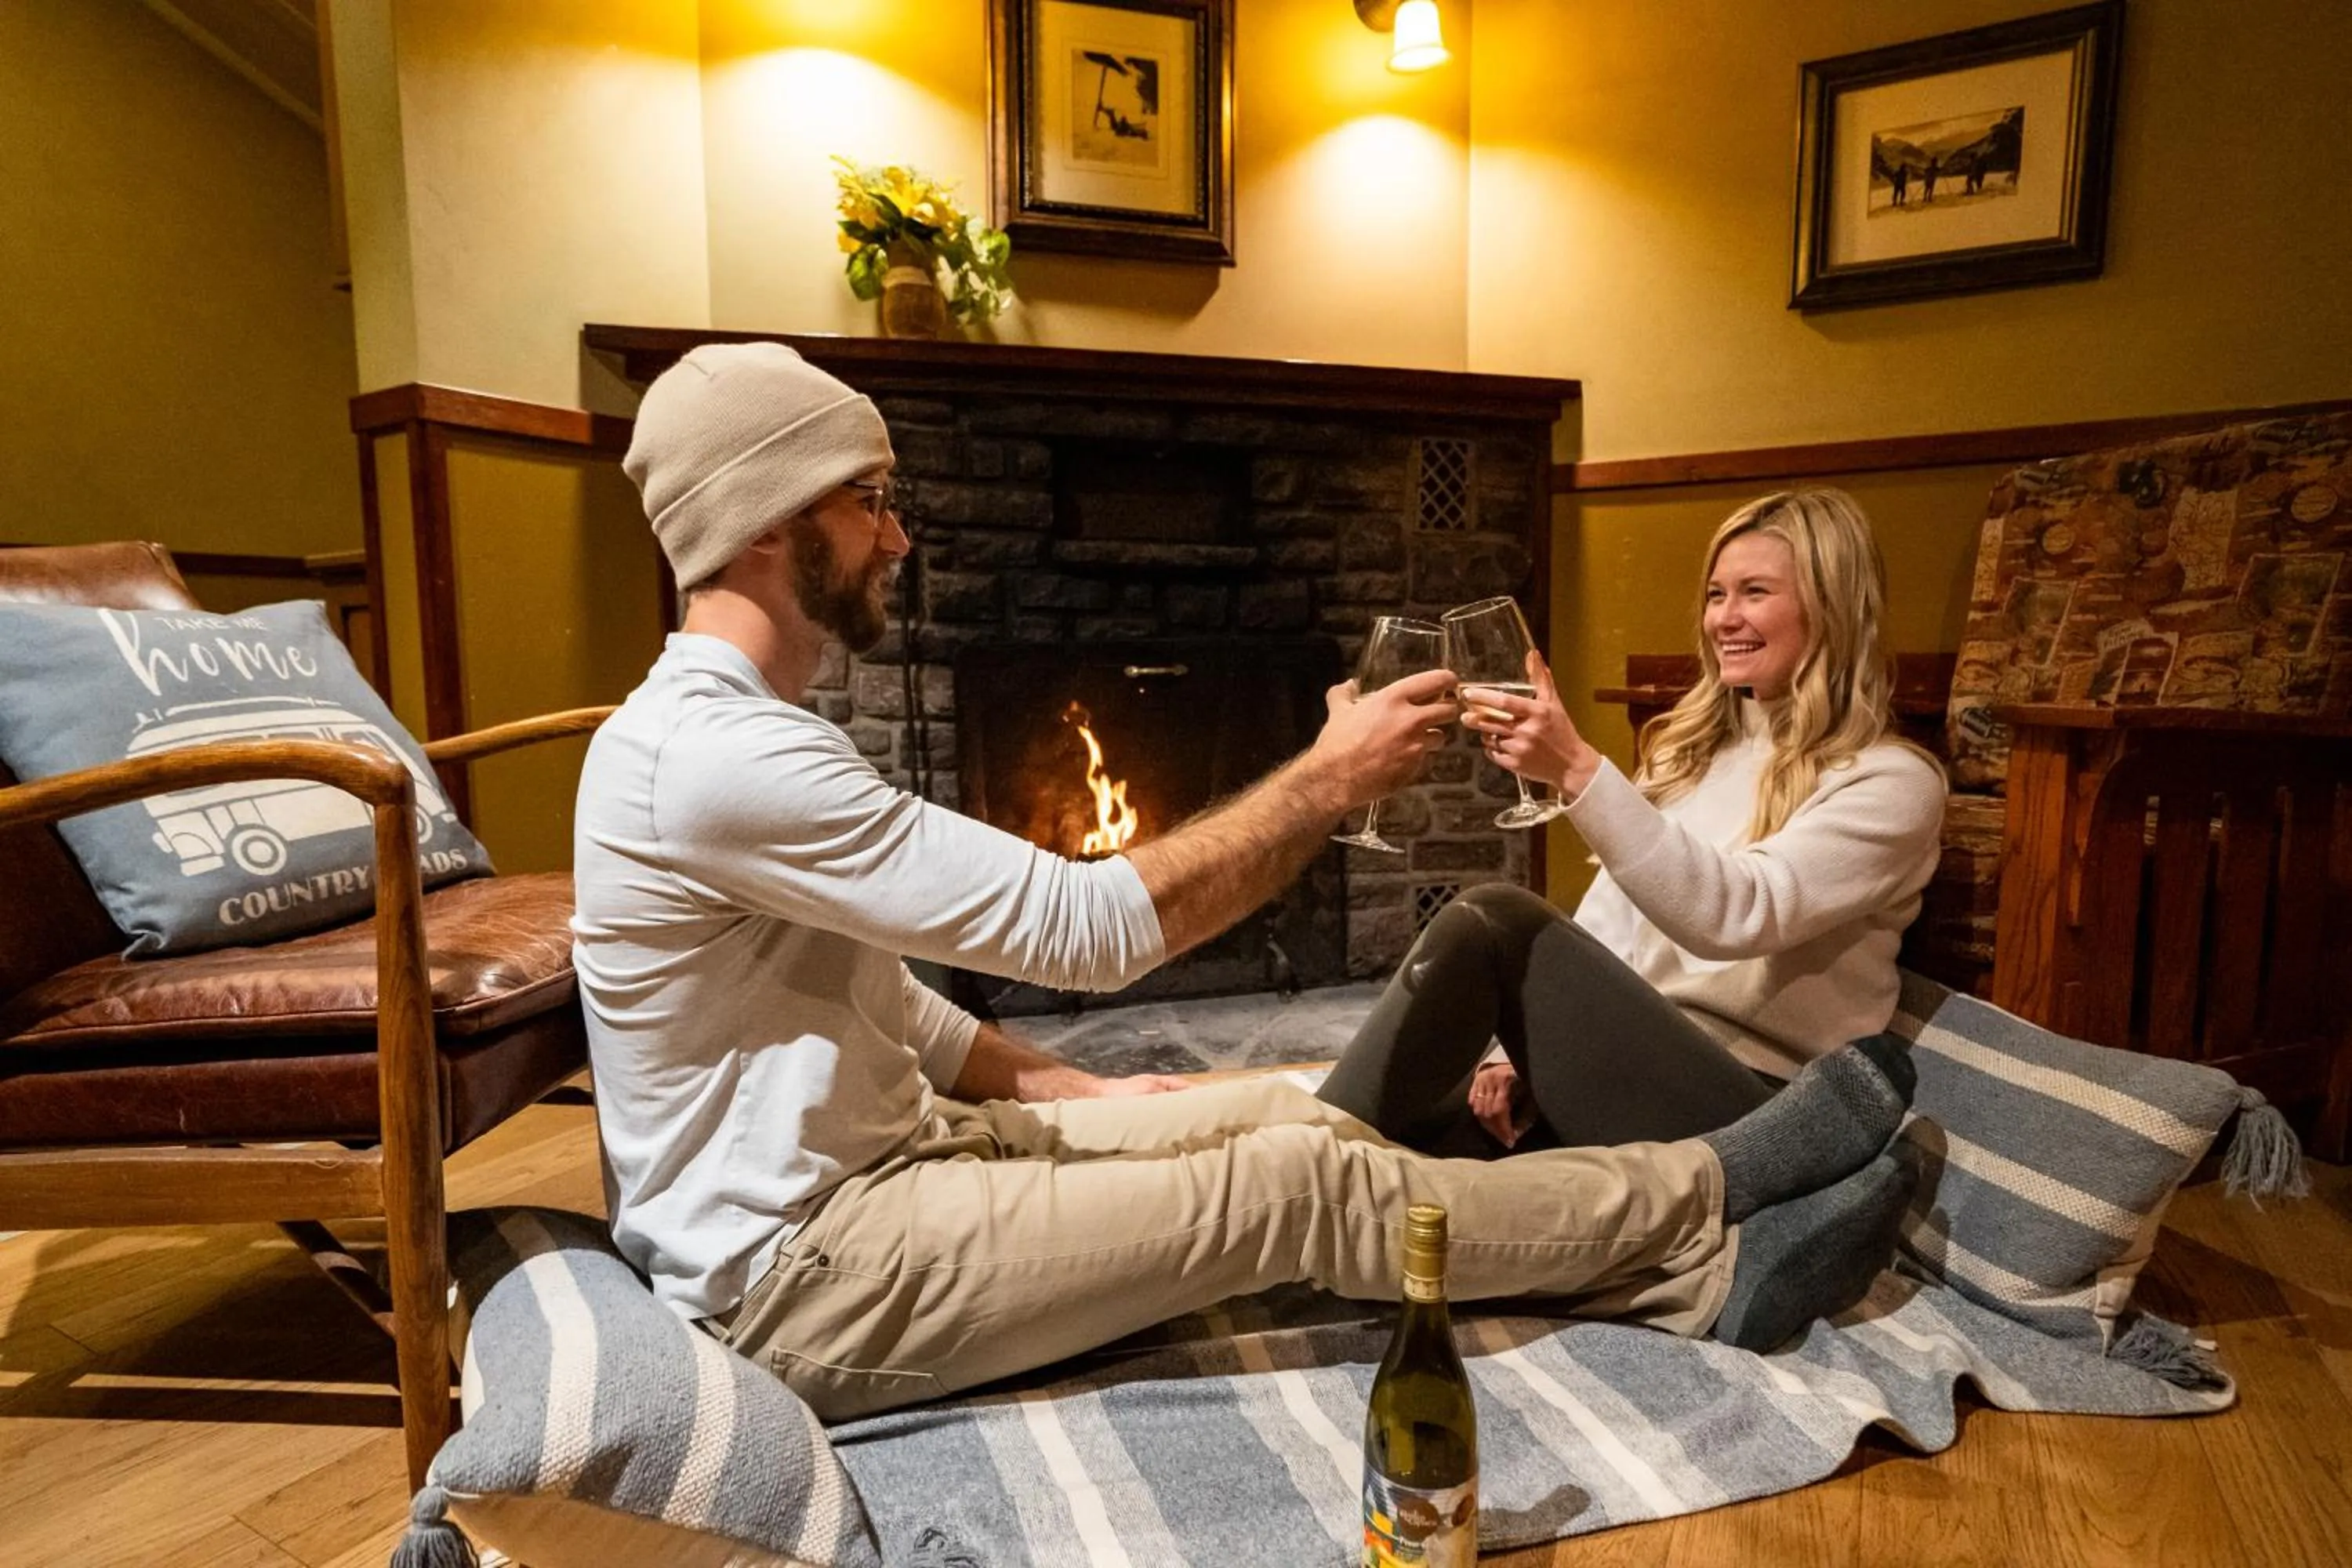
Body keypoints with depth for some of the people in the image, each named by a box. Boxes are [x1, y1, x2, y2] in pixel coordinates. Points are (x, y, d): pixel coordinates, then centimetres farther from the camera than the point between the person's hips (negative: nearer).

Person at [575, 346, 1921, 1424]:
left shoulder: (736, 728, 9)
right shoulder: (715, 752, -26)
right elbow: (1088, 928, -27)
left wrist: (1072, 1090, 7)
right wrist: (1330, 781, -18)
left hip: (878, 1151, 9)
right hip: (794, 1276, -9)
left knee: (1295, 1113, -2)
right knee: (1307, 1184, -13)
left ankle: (1689, 1270, 5)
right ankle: (1712, 1193, 4)